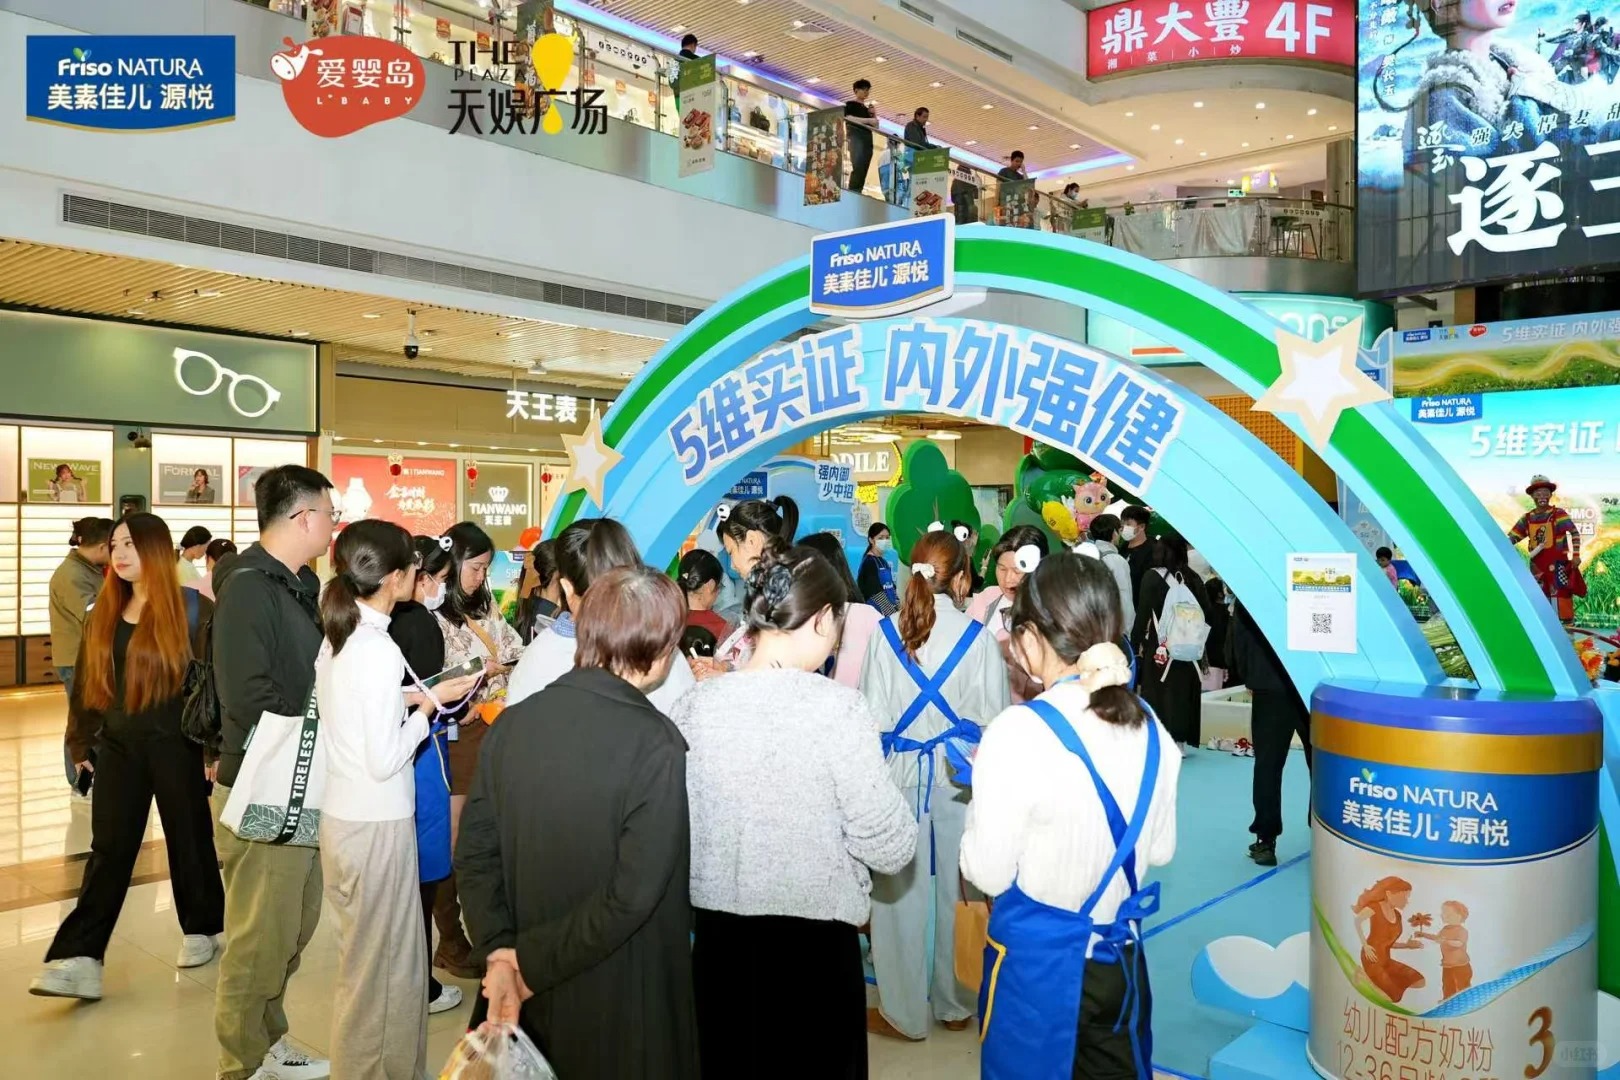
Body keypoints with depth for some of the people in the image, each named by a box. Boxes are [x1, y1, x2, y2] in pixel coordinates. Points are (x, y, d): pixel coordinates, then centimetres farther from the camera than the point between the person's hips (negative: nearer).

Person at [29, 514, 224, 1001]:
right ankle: (80, 958, -1)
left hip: (176, 744, -4)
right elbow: (86, 681, 13)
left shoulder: (192, 610, -10)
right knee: (108, 848, 2)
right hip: (118, 745, 5)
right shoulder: (104, 613, 7)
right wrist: (81, 742, 12)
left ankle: (201, 929, 26)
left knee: (188, 840, 8)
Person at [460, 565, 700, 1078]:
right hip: (623, 999, -5)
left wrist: (501, 955, -6)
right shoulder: (654, 742, -21)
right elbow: (633, 894, -25)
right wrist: (531, 965, -15)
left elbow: (475, 853, -3)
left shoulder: (513, 723, -4)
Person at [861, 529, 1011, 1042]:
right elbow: (994, 717, -6)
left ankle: (904, 1013, 23)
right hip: (963, 776, 0)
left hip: (900, 774, 0)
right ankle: (956, 1004, 30)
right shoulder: (977, 636, -9)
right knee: (958, 892, 16)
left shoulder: (886, 632, -7)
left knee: (899, 893, 11)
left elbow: (873, 714, -5)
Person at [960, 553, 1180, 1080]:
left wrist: (983, 786, -3)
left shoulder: (1019, 730, -22)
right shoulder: (1148, 728, -4)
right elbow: (1159, 849, 7)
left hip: (1038, 960, -4)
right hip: (1121, 955, 5)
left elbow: (988, 873, -16)